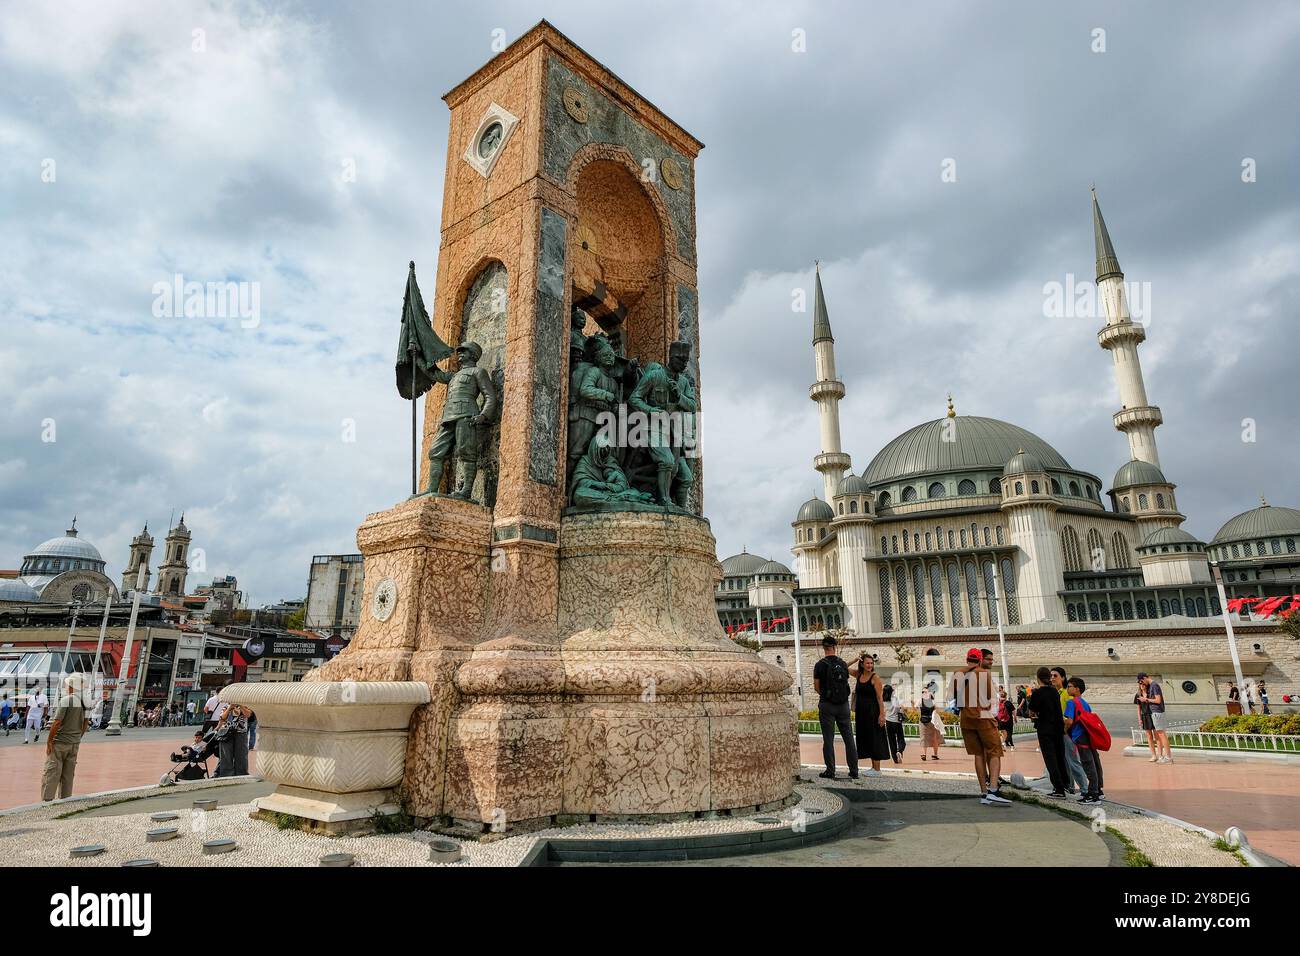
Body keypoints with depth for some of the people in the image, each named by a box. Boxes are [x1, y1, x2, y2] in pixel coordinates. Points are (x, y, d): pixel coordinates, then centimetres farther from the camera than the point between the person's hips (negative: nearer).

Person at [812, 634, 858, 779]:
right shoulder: (843, 664, 4)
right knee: (848, 737, 9)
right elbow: (846, 683, 10)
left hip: (827, 705, -4)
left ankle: (830, 771, 4)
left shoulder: (820, 665, -7)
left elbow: (816, 687, -1)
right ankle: (854, 770, 12)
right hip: (843, 704, 4)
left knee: (828, 739, 2)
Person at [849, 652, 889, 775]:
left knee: (874, 739, -2)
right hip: (861, 712, 7)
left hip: (872, 711, -7)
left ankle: (877, 769, 6)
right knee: (865, 739, 11)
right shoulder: (858, 675, 7)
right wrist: (855, 660, -2)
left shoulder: (875, 677, -10)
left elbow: (880, 697, -13)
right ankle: (873, 767, 21)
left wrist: (882, 714, -18)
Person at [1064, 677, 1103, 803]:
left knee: (1089, 766, -5)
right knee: (1095, 764, 14)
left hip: (1080, 738, -8)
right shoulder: (1086, 704, 15)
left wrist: (1065, 730, 2)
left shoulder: (1072, 703, -10)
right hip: (1090, 736, 8)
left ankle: (1093, 795, -1)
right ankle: (1097, 791, 26)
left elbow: (1069, 721, -18)